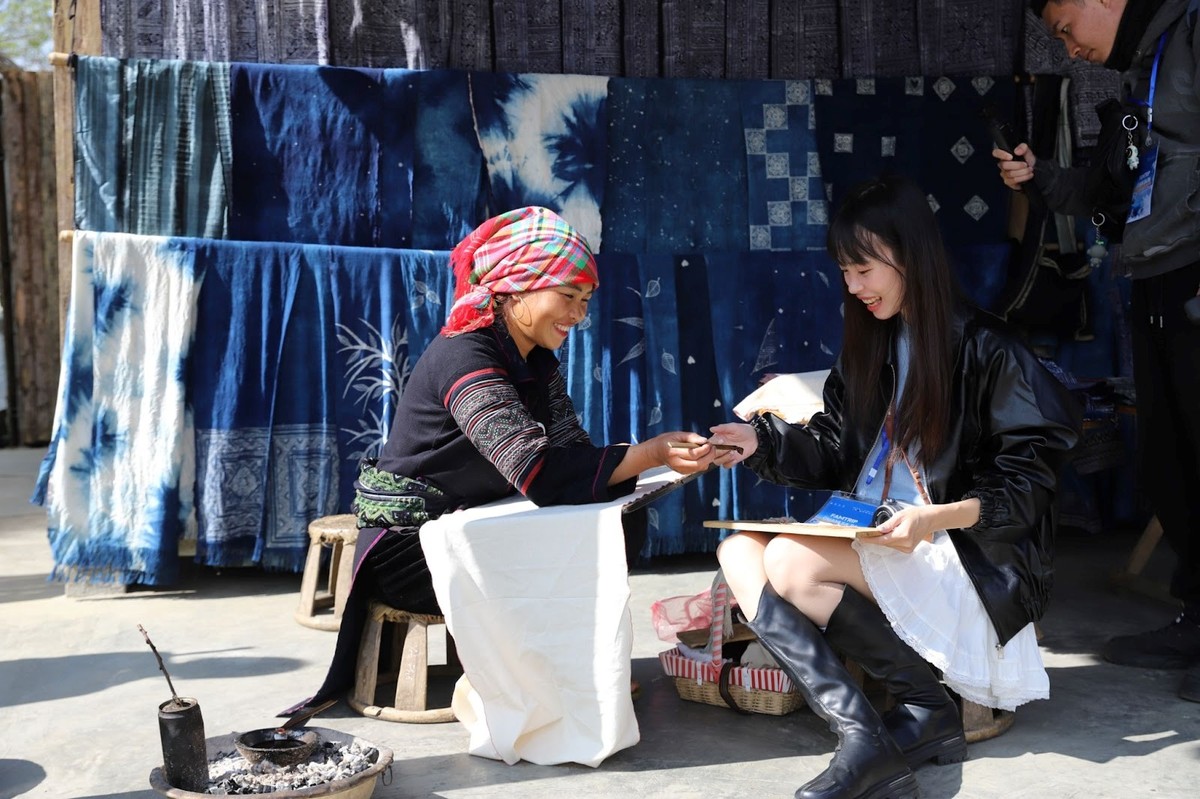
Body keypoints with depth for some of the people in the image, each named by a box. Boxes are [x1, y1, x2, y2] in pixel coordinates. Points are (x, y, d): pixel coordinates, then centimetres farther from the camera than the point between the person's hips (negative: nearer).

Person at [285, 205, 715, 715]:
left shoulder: (537, 363, 3)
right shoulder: (465, 358, -26)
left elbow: (574, 451, -10)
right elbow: (541, 473, -37)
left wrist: (662, 455, -26)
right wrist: (651, 453, -37)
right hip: (409, 544, -9)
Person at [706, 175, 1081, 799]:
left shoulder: (984, 349, -10)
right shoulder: (870, 345, 13)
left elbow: (1029, 479, -12)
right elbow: (834, 454, 15)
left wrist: (937, 518, -25)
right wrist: (761, 440, -1)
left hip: (971, 555, -8)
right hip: (875, 543, 8)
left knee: (792, 563, -27)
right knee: (739, 551, -14)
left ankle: (924, 710, -11)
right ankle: (859, 733, -29)